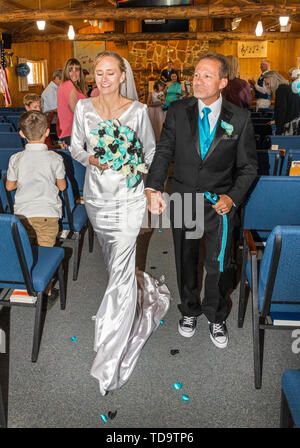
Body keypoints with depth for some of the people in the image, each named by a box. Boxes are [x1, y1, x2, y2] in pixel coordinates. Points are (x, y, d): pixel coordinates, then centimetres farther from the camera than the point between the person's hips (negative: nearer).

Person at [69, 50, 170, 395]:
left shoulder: (137, 111, -5)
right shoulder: (83, 107, 2)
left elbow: (151, 149, 5)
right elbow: (75, 146, 8)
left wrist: (138, 172, -11)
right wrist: (91, 159, -12)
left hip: (128, 197, -4)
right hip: (96, 195, 4)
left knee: (120, 270, -8)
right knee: (112, 260, 19)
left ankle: (109, 358, 2)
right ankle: (142, 290, 53)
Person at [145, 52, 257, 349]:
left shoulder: (239, 119, -6)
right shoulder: (178, 111, -3)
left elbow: (248, 165, -1)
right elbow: (163, 152, -7)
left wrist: (233, 197, -15)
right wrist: (153, 187, -21)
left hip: (220, 203, -1)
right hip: (183, 200, 1)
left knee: (218, 266, 10)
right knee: (185, 260, 17)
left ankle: (216, 317, 36)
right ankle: (189, 310, 43)